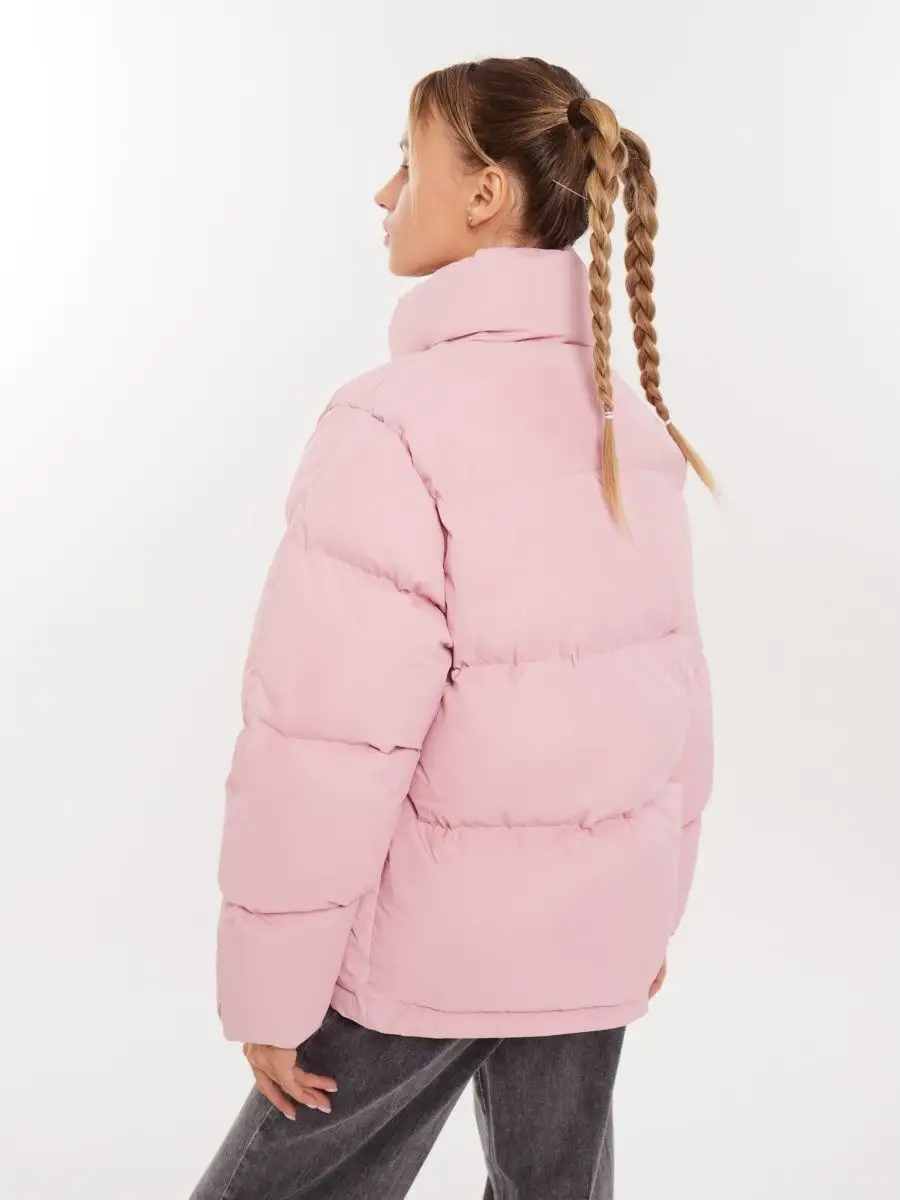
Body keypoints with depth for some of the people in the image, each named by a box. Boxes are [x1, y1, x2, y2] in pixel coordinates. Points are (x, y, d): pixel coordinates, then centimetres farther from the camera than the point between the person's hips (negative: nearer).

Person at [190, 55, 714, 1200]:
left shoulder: (397, 420, -20)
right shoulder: (629, 417, 1)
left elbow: (330, 739, -21)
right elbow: (676, 681, 7)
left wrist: (273, 985, -10)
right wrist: (654, 903, 18)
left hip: (426, 935, -6)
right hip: (594, 924, 6)